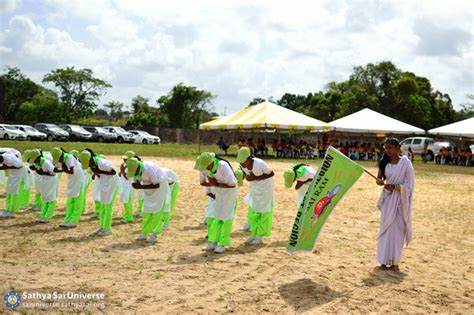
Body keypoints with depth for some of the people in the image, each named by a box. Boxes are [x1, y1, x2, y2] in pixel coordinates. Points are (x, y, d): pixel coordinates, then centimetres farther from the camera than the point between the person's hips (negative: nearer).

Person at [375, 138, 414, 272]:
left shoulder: (405, 162, -9)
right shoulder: (385, 163, 5)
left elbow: (409, 184, -8)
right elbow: (379, 178, 6)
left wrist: (395, 187, -20)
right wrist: (379, 181, -17)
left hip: (399, 199, -4)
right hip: (387, 198, 4)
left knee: (397, 229, -2)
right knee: (385, 228, 6)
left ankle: (395, 261, 7)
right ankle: (384, 260, 14)